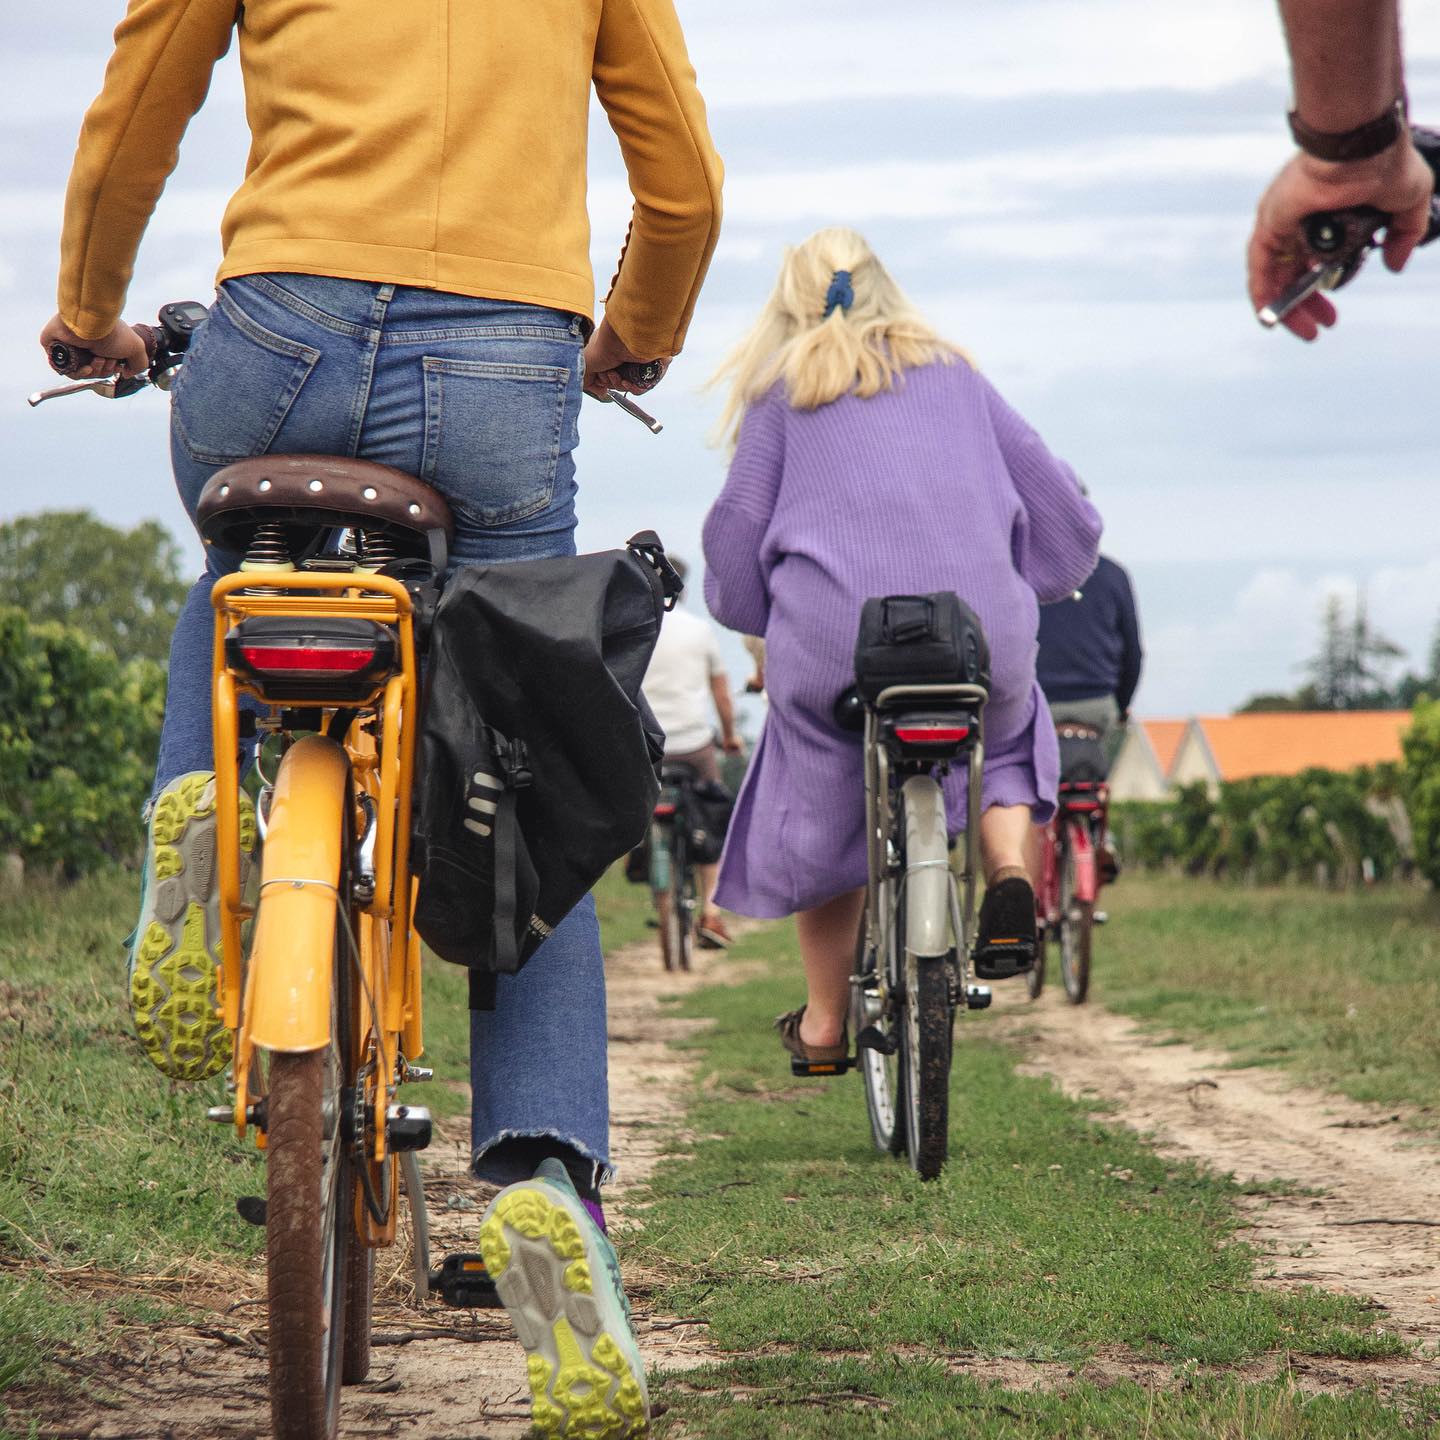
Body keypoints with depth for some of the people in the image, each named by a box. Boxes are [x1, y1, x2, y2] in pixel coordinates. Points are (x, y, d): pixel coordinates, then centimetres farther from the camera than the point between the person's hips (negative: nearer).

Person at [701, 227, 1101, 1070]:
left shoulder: (784, 391, 15)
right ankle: (1010, 874, 8)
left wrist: (752, 614, 28)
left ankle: (825, 1020, 24)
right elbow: (1070, 527, 20)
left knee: (823, 814, 20)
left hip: (835, 643, -2)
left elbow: (735, 540, 9)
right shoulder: (956, 376, 21)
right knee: (1007, 729, 33)